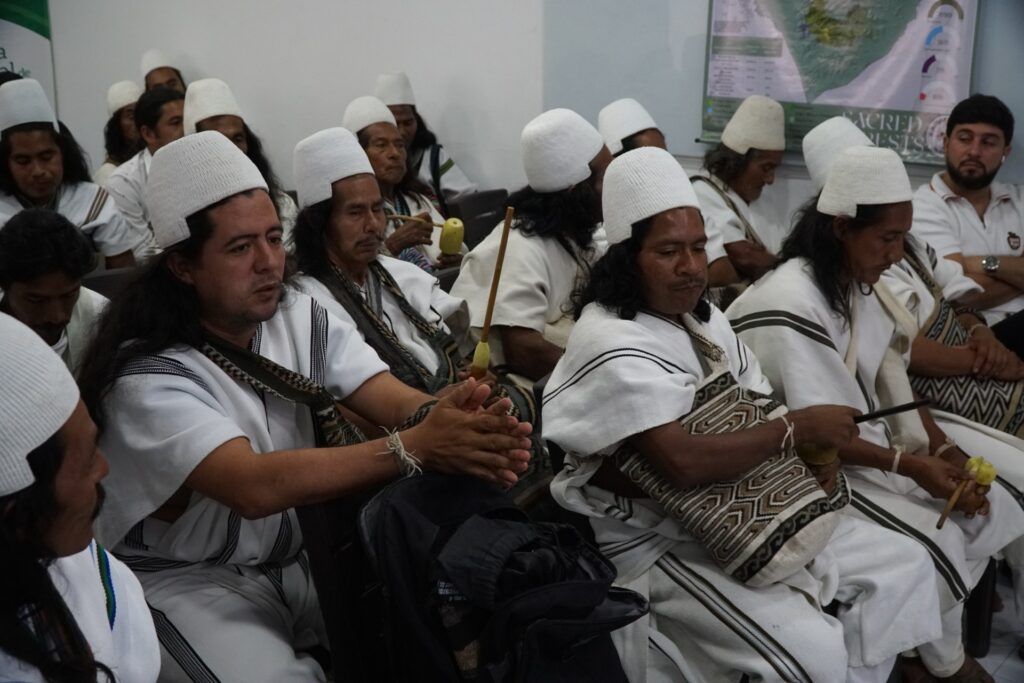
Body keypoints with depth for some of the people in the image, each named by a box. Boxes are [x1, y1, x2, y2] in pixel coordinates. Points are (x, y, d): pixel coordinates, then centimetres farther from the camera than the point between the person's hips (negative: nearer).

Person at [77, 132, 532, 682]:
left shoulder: (303, 319, -4)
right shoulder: (149, 376, -23)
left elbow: (396, 400, -17)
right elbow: (254, 486, -37)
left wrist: (456, 421, -41)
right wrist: (413, 447, -46)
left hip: (301, 550, 6)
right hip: (188, 577, -5)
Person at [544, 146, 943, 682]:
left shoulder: (702, 317, 7)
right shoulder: (609, 343, -21)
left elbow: (757, 409, 10)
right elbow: (681, 463, -31)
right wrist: (799, 426, -21)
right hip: (658, 543, -9)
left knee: (905, 566, 5)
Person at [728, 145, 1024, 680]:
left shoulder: (856, 283, 2)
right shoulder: (792, 305, -26)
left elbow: (892, 382, 5)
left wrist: (944, 450, -6)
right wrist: (910, 465, -23)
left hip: (869, 434, 9)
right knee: (935, 542, -17)